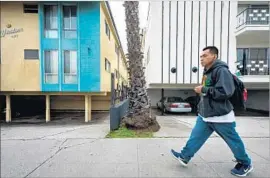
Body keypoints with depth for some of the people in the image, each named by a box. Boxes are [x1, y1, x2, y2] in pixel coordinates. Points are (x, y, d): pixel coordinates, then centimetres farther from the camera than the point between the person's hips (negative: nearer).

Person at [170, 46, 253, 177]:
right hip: (205, 115, 8)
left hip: (221, 115, -8)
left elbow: (225, 92, -27)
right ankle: (184, 157, 21)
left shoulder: (222, 70, -18)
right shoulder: (207, 72, 11)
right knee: (196, 136, 10)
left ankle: (245, 164, 38)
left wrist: (204, 90, -21)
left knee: (233, 141, 14)